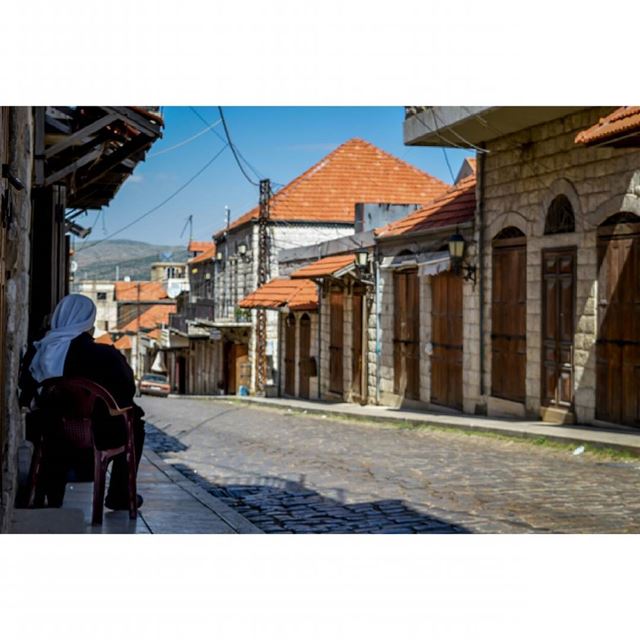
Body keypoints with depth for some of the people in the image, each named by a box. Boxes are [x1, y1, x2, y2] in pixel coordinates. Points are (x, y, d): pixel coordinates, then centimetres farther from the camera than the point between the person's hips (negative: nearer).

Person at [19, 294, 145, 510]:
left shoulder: (35, 352, -4)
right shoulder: (106, 355, -16)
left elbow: (27, 398, 8)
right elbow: (127, 392, -8)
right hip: (96, 435, -4)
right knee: (134, 425, 24)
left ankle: (52, 498, 44)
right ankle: (119, 496, 30)